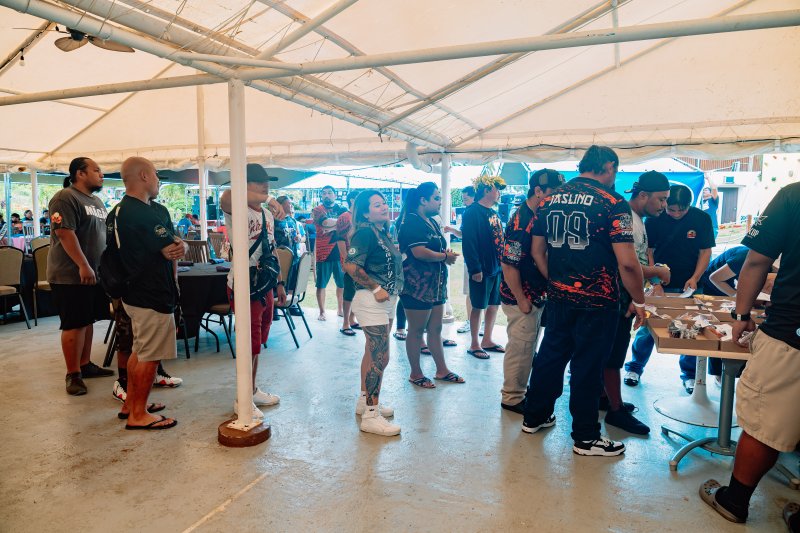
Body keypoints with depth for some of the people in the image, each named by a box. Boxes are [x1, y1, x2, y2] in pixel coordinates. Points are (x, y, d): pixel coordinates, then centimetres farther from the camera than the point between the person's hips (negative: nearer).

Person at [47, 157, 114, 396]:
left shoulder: (97, 201, 16)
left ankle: (85, 364, 25)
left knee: (88, 321, 14)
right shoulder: (65, 198, -11)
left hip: (95, 274, 8)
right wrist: (83, 266, -25)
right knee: (74, 324, -4)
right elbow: (64, 233, -20)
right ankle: (73, 374, 4)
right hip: (71, 275, -8)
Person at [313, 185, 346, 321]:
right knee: (321, 284, 1)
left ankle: (340, 309, 24)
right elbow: (326, 222, -18)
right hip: (324, 252, -3)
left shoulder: (341, 209, 13)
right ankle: (322, 312, 12)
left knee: (342, 283, 8)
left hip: (340, 251, 3)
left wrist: (333, 227, -16)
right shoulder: (317, 210, 2)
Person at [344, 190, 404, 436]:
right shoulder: (365, 233, -14)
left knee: (372, 353, 17)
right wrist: (376, 288, -20)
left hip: (386, 301, 10)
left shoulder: (384, 233, 13)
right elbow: (351, 266, -22)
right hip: (372, 301, -10)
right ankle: (371, 415, -1)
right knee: (380, 357, -9)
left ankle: (364, 401, 31)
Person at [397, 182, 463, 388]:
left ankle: (442, 370, 24)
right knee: (416, 331, 3)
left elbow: (439, 248, 25)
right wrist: (445, 257, -11)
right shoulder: (412, 222, -14)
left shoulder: (432, 222, 16)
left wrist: (447, 253, 1)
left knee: (435, 329, 15)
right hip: (417, 285, -9)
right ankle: (415, 374, 15)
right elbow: (420, 252, -25)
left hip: (435, 284, 9)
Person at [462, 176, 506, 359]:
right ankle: (474, 345, 13)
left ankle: (487, 340, 26)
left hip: (497, 267, 8)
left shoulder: (494, 213, 14)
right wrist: (475, 269, -23)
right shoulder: (473, 212, -13)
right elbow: (469, 242, -20)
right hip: (482, 269, -8)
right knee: (478, 306, 2)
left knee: (494, 304, 13)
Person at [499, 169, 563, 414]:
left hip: (536, 296, 9)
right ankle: (512, 398, 17)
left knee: (528, 348, 19)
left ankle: (519, 391, 34)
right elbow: (509, 266, -23)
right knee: (520, 348, 2)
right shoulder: (521, 222, -22)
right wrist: (521, 301, -19)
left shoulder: (541, 216, 7)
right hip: (522, 299, -9)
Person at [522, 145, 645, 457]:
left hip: (559, 298, 5)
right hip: (597, 302, -5)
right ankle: (585, 437, 20)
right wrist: (639, 302, -5)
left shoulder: (550, 200, 6)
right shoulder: (612, 203, -12)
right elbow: (627, 262, -16)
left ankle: (535, 417, 31)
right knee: (588, 366, 5)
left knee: (550, 356, 17)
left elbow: (537, 251, 10)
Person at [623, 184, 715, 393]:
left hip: (690, 286, 1)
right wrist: (655, 284, -14)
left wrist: (695, 278, -14)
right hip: (660, 284, -1)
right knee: (648, 327, 2)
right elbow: (647, 252, -7)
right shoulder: (655, 219, -9)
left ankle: (689, 374, 23)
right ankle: (634, 368, 18)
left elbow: (705, 251, 0)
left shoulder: (701, 219, -6)